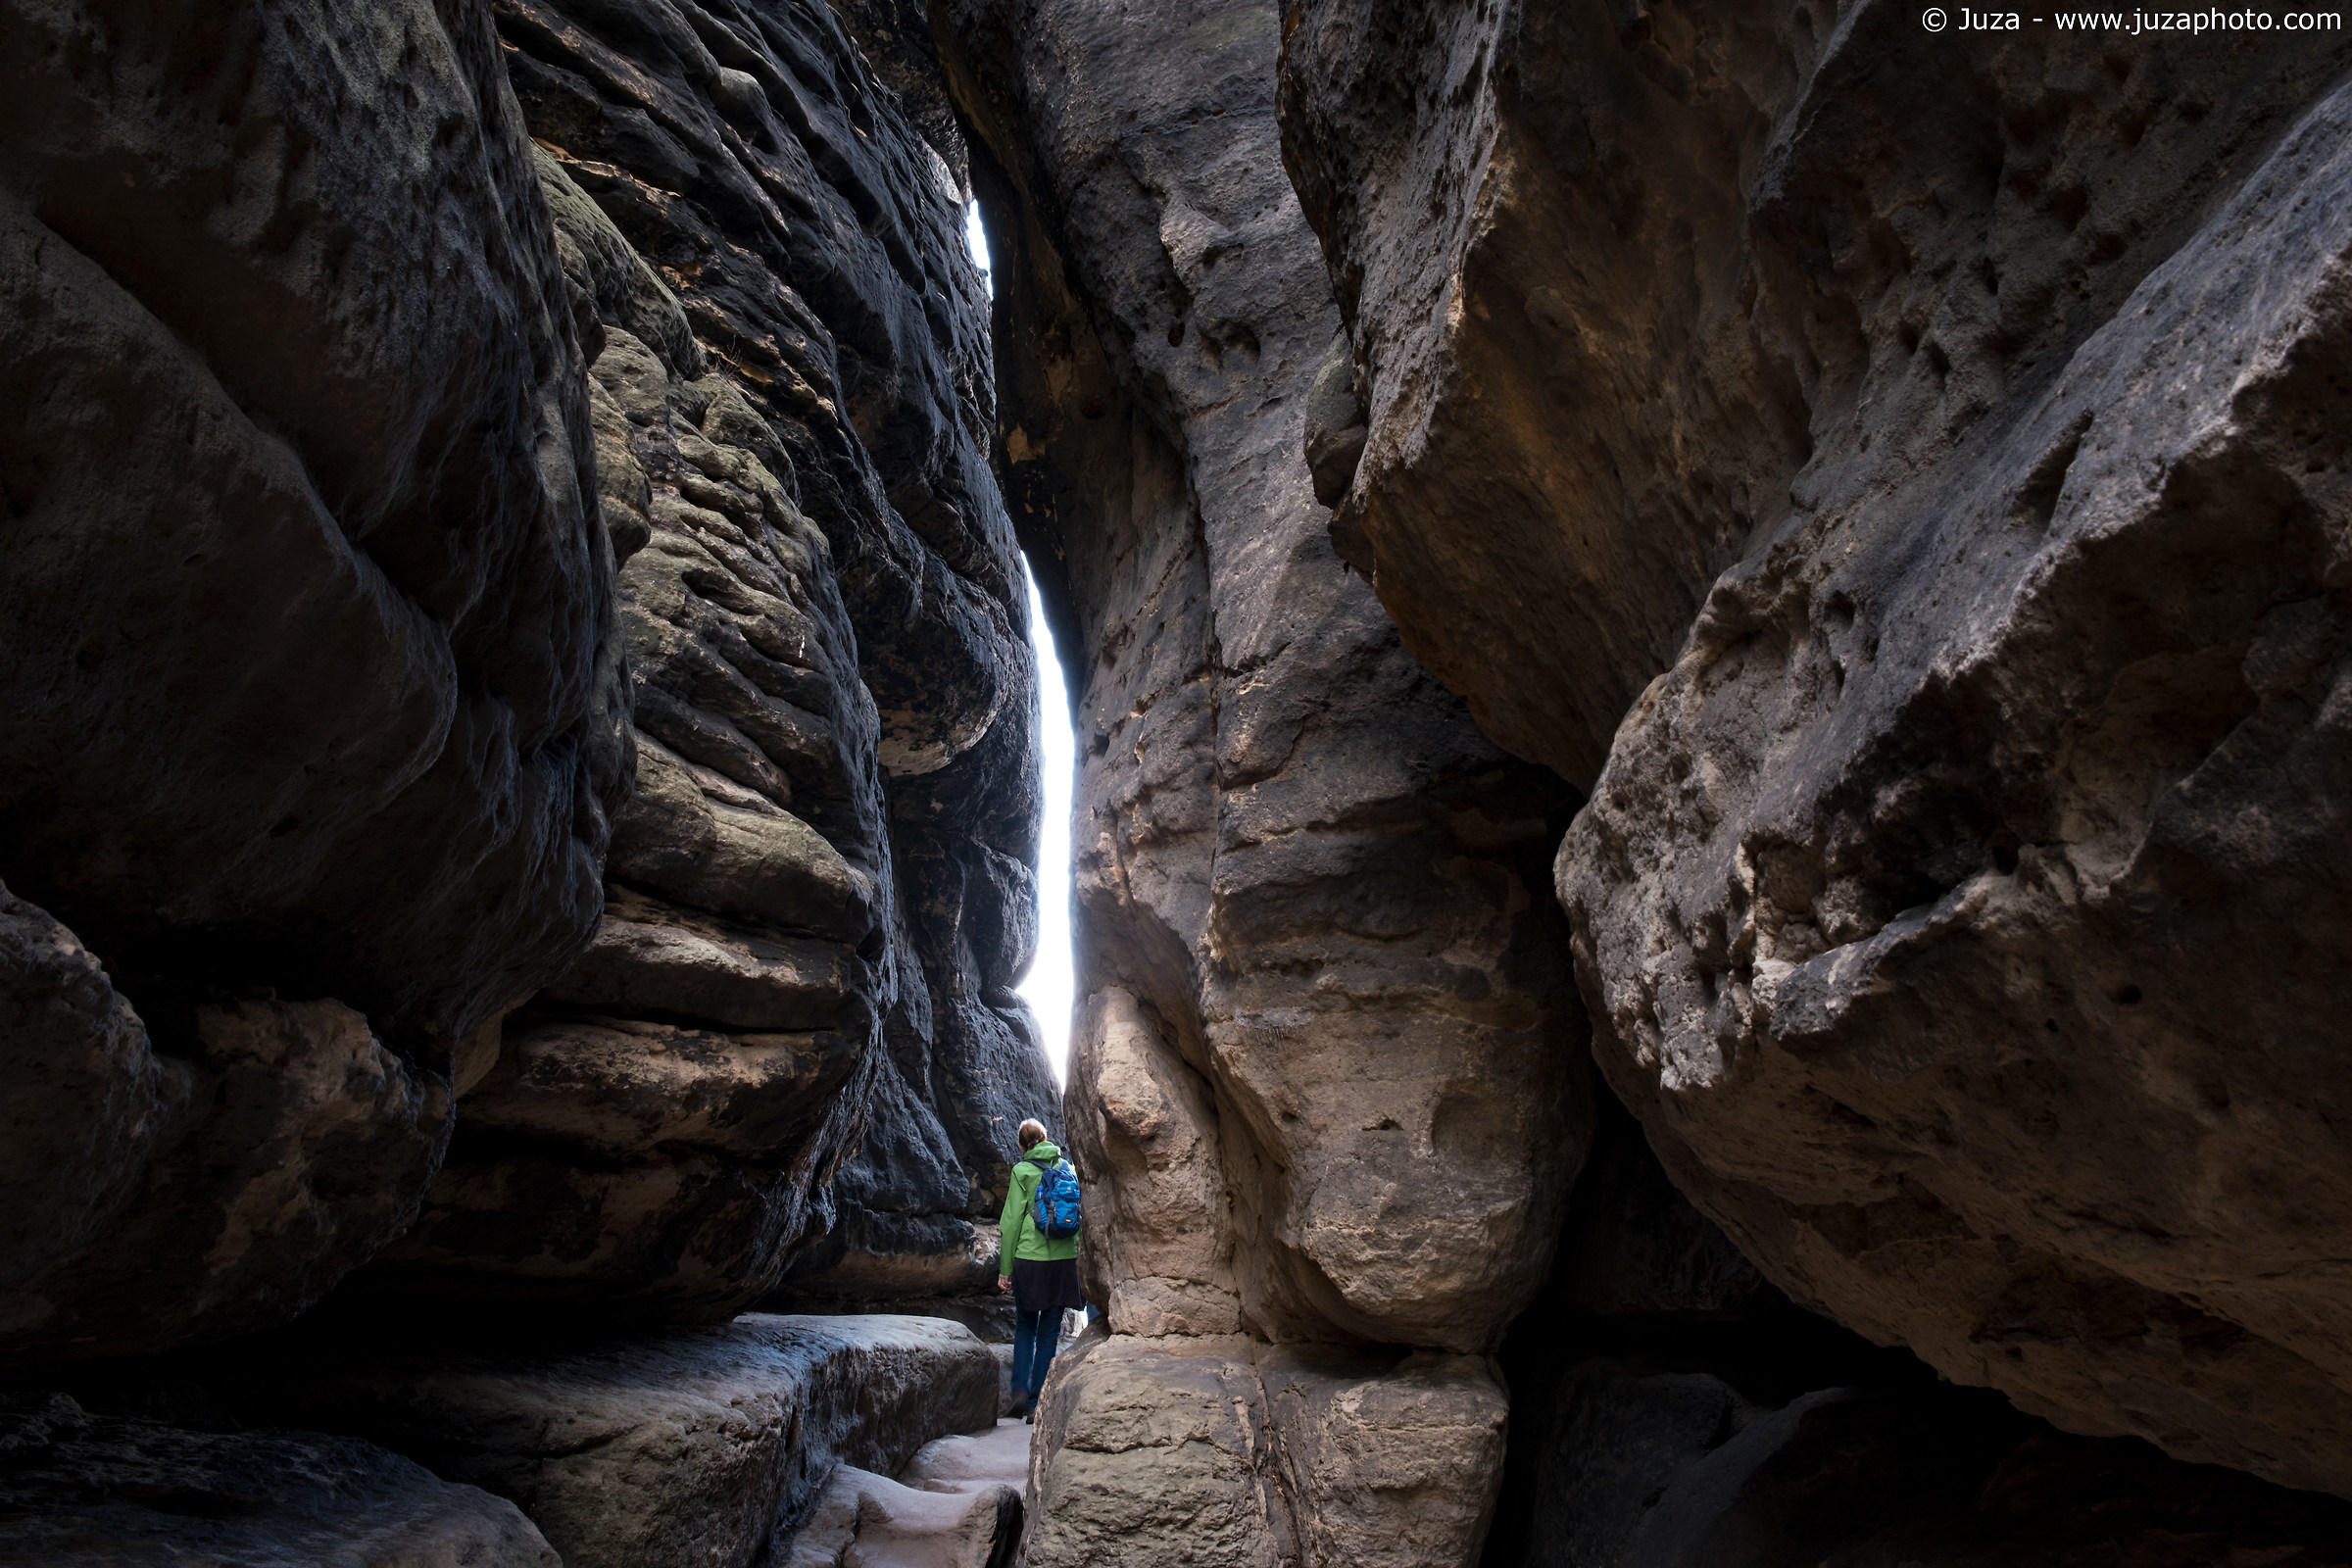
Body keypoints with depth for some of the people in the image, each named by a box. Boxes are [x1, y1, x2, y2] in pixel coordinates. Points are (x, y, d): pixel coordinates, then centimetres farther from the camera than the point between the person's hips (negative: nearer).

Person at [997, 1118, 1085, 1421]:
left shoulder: (1022, 1171, -1)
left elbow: (1012, 1220, -2)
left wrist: (1005, 1268, 3)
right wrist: (1080, 1255, 15)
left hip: (1029, 1258, -2)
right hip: (1064, 1258, 2)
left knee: (1025, 1328, 15)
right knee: (1049, 1332, 9)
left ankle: (1020, 1390, 0)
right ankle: (1036, 1404, 9)